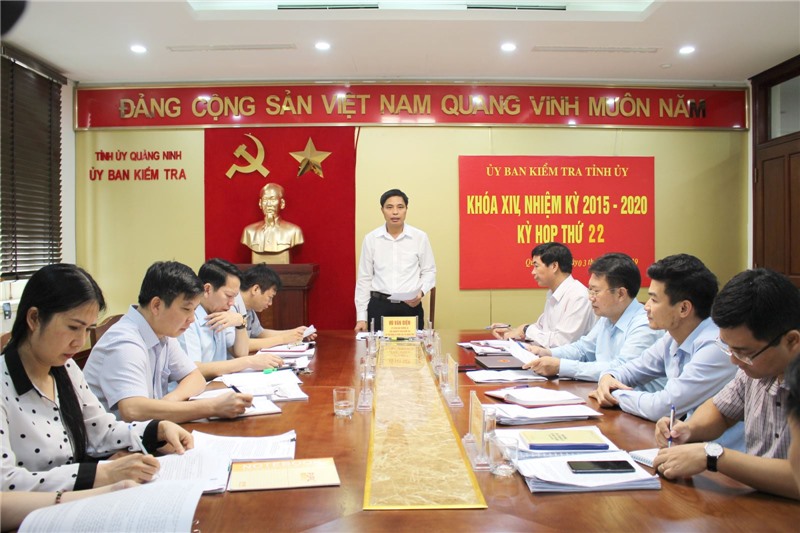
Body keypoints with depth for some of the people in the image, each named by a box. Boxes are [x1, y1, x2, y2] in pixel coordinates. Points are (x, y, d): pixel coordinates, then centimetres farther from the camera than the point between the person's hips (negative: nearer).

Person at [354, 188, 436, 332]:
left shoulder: (420, 237, -1)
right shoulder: (370, 239, 2)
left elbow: (429, 271, 9)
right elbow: (364, 278, 6)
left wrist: (421, 292, -11)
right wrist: (361, 317, 4)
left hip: (410, 306, 0)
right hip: (379, 306, 1)